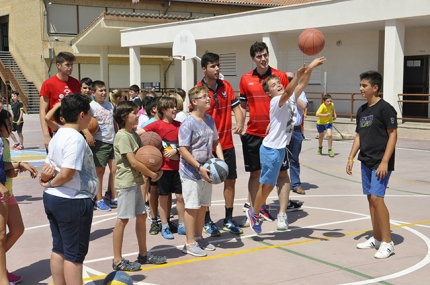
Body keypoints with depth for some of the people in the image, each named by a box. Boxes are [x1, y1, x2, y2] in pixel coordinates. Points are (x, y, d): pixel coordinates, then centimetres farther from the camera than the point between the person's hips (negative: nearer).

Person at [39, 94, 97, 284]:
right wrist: (50, 183, -8)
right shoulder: (76, 138, -20)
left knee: (59, 249, 17)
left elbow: (49, 166, 11)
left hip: (52, 198, 10)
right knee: (74, 254, 1)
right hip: (73, 202, -10)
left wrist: (45, 177, -10)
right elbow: (67, 174, -25)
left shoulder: (58, 135, 11)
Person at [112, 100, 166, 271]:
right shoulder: (123, 136, -15)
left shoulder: (133, 134, 14)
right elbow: (133, 162, -20)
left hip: (135, 181, 9)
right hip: (126, 182, -9)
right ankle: (118, 261, 4)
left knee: (141, 216, 14)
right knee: (123, 220, -4)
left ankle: (143, 254, 26)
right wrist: (152, 175, -10)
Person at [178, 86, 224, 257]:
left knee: (203, 206, 15)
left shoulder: (210, 120, 6)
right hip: (191, 172, -7)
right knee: (192, 207, 0)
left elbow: (216, 142, 16)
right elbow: (183, 149, -18)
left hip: (206, 171, 7)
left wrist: (221, 160, 1)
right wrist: (199, 168, -22)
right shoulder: (188, 123, -16)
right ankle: (190, 243, 9)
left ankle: (198, 237, 29)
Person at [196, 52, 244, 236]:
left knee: (230, 180, 10)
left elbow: (236, 107, 5)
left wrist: (240, 124, -14)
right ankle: (207, 222, 18)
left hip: (227, 144, 5)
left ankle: (228, 220, 23)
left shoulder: (226, 86, 3)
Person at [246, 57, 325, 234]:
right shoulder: (276, 101, -15)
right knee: (267, 184, 0)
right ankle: (254, 213, 15)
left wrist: (309, 69, -15)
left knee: (269, 184, 14)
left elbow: (303, 84, -1)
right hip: (271, 149, -8)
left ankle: (255, 211, 25)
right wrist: (298, 75, -46)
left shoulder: (291, 99, 8)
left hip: (280, 148, 8)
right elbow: (287, 92, -34)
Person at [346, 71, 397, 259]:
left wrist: (385, 162, -17)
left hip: (380, 163, -8)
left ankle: (387, 243, -4)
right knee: (370, 198, 10)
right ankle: (376, 238, 21)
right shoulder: (362, 110, 11)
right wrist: (351, 158, 10)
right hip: (366, 162, 8)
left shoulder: (385, 108, -10)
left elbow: (393, 135, -12)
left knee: (376, 198, -13)